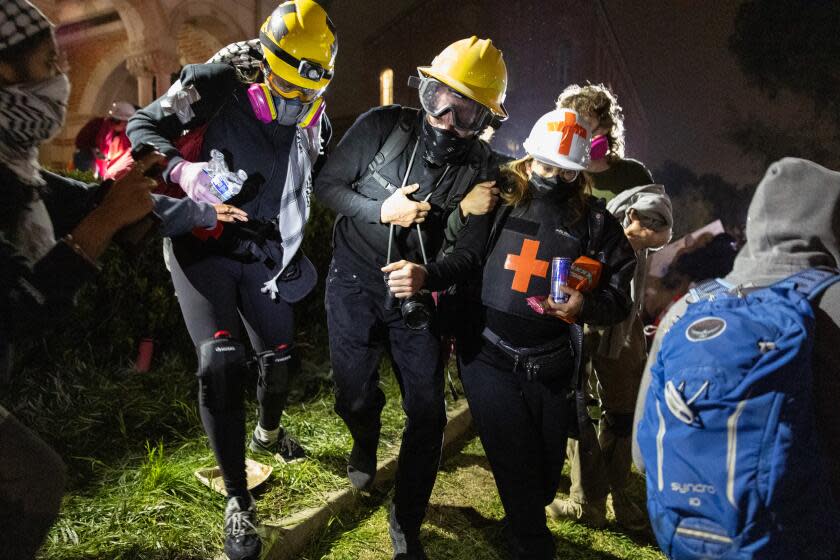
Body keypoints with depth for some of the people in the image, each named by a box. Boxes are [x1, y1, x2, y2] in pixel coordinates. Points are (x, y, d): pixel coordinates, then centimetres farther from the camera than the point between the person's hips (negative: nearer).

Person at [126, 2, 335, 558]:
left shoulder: (313, 117, 1)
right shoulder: (218, 85, -16)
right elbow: (143, 126, -14)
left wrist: (295, 250, 15)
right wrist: (182, 167, -33)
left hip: (263, 251, 5)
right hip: (204, 245, -5)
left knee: (282, 356, 12)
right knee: (221, 360, -21)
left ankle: (269, 433, 47)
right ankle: (239, 503, -6)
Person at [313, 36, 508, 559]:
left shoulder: (480, 165, -7)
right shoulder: (383, 126, -10)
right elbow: (327, 184, -5)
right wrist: (382, 210, -19)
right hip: (355, 285, 0)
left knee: (428, 413, -1)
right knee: (355, 394, 11)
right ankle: (366, 443, 52)